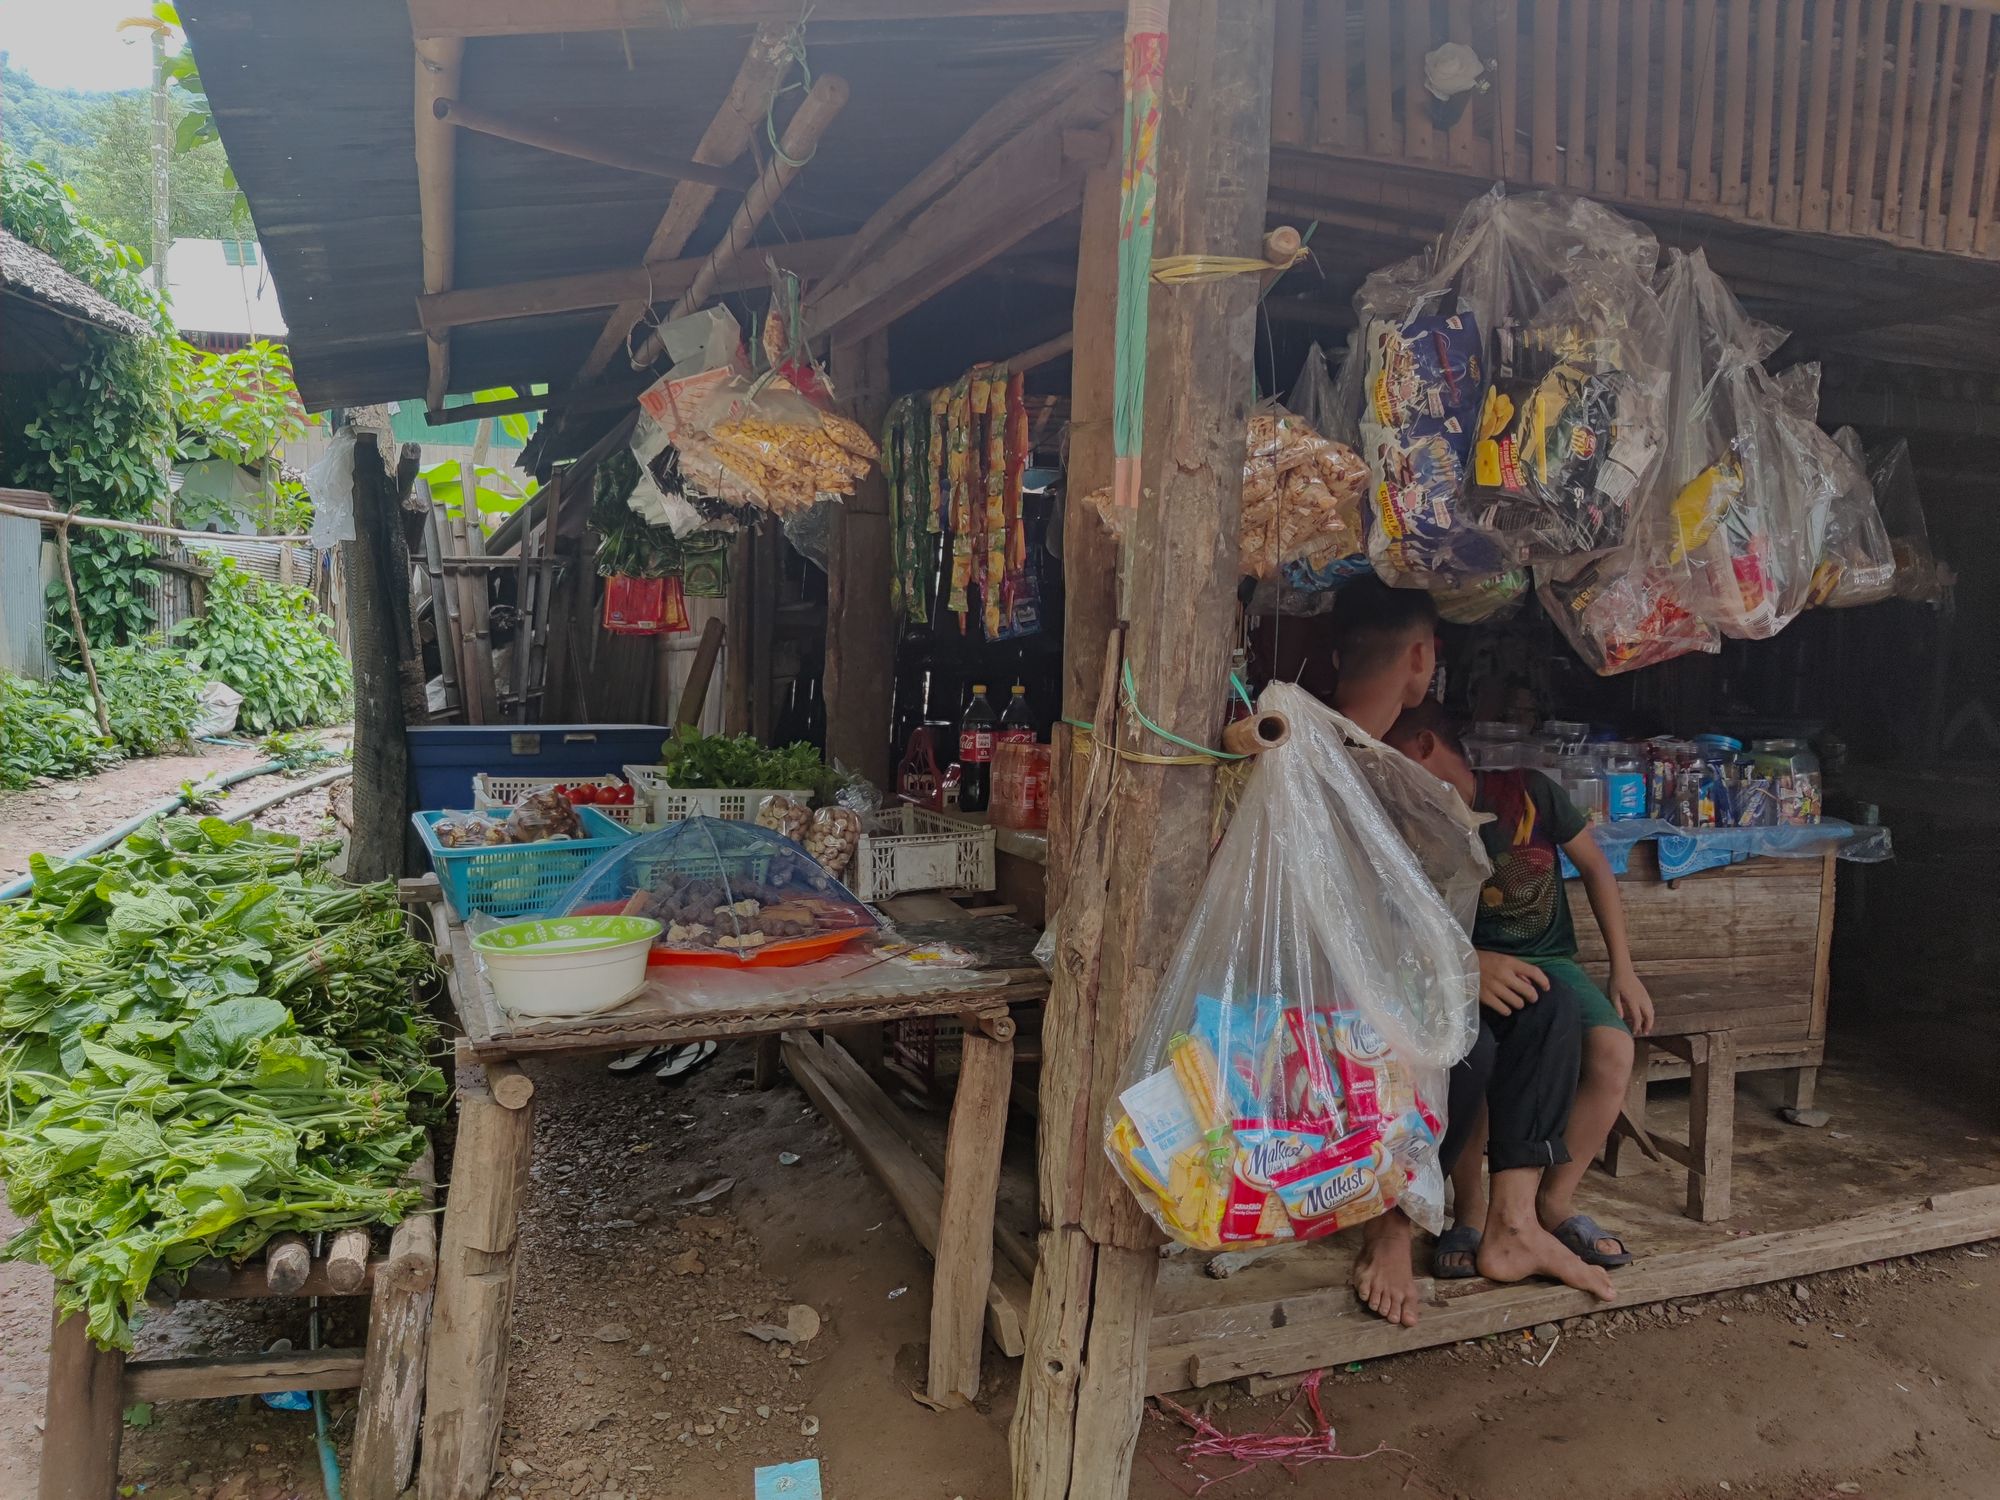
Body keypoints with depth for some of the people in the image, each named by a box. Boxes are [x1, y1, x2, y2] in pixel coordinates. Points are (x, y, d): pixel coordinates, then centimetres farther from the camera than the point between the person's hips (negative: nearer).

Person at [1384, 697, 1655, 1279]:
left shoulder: (1529, 792, -3)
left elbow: (1595, 867, 7)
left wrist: (1623, 969, 2)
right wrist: (1468, 962, -34)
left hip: (1549, 963, 1)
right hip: (1469, 973, -1)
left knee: (1614, 1049, -29)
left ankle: (1555, 1202, -7)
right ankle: (1470, 1211, -13)